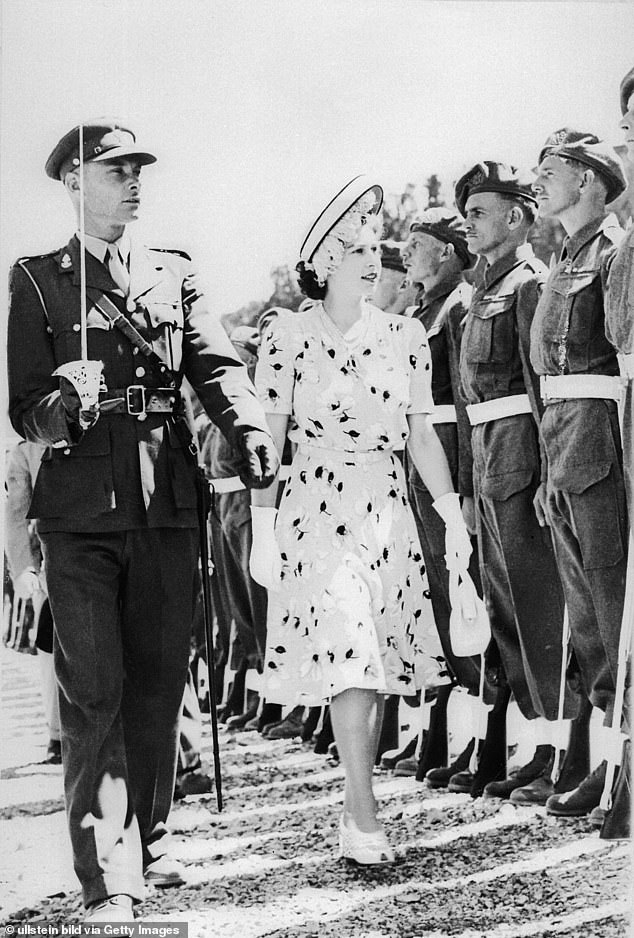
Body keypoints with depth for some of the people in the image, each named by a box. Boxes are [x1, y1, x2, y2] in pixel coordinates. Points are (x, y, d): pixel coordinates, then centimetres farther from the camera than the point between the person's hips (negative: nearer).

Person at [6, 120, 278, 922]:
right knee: (94, 692, -5)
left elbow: (215, 365, -2)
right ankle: (107, 879, -3)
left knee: (159, 683, 11)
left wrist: (250, 431, -22)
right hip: (82, 511, -3)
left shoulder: (174, 274, 13)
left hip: (168, 503, 3)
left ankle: (147, 841, 26)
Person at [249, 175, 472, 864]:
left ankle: (358, 802, 20)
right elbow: (267, 442, 0)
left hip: (388, 508, 4)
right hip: (316, 507, -4)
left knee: (382, 659, 6)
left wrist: (453, 513, 2)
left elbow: (421, 434, 10)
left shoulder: (403, 336, 7)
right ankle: (363, 818, -13)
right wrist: (261, 532, -4)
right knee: (347, 653, -14)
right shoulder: (287, 338, -2)